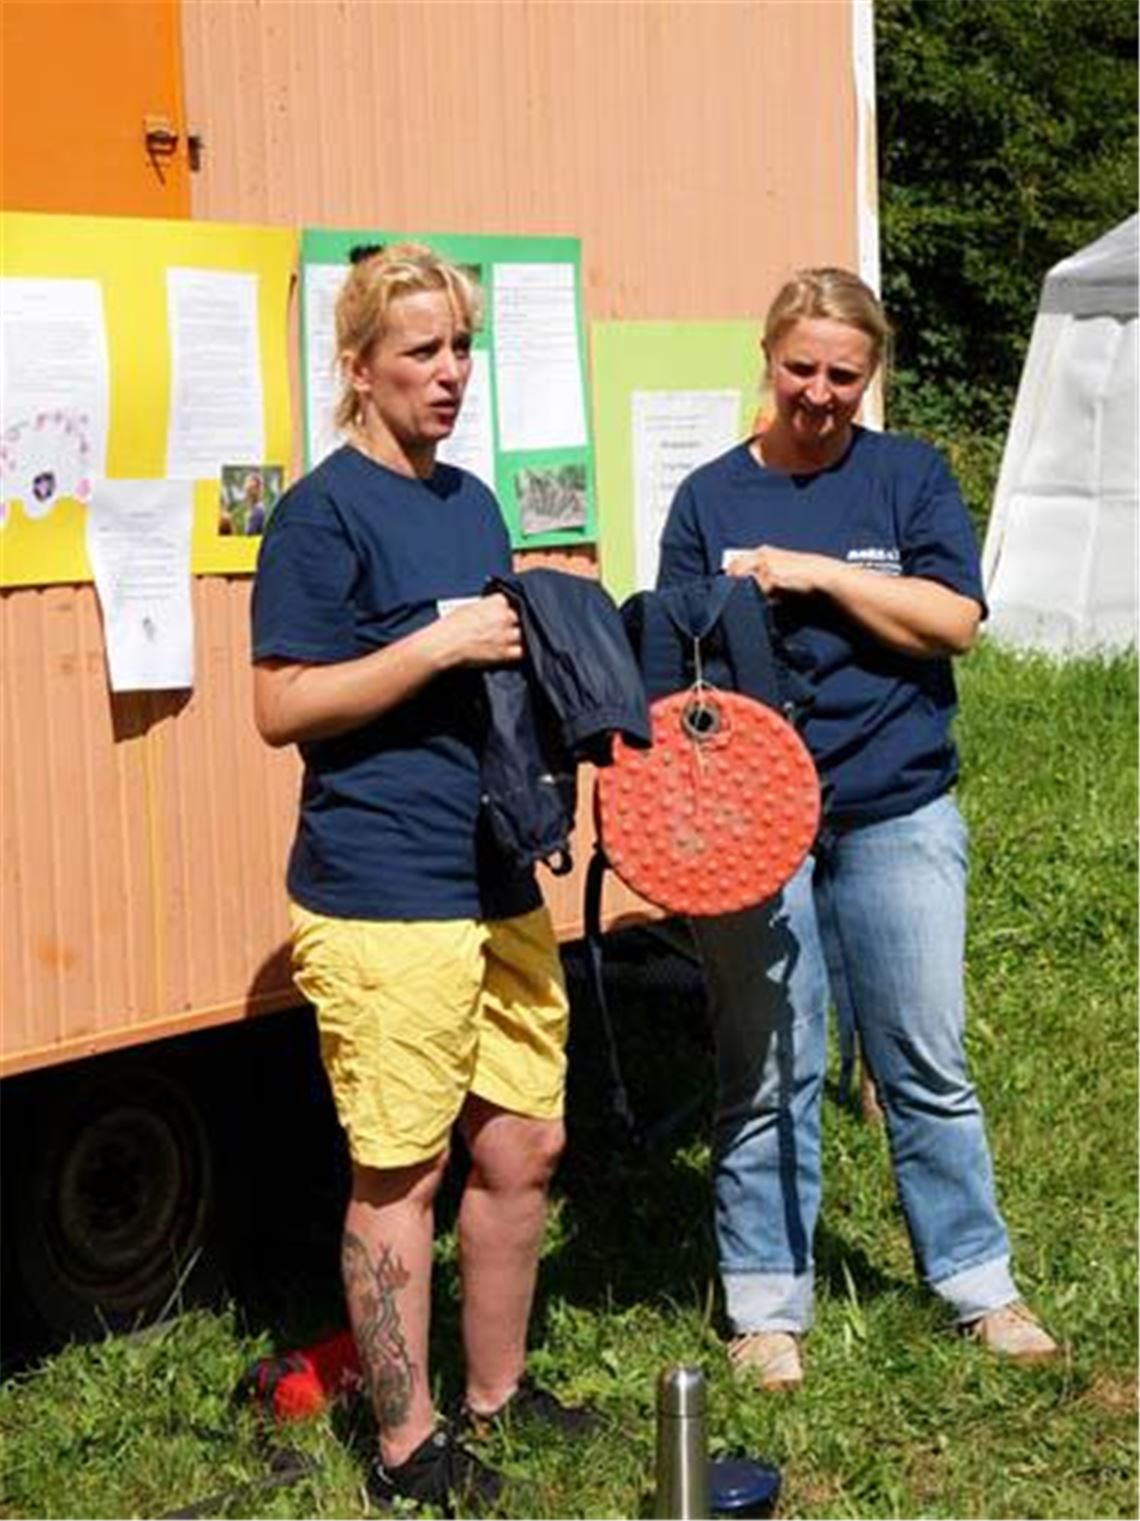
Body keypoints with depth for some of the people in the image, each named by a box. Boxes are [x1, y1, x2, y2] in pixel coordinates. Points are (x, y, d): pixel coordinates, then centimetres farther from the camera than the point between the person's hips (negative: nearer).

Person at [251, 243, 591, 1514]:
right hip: (381, 899, -8)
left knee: (522, 1147, 15)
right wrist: (438, 645, -21)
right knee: (399, 1173, 1)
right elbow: (281, 707, -16)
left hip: (499, 886, 8)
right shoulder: (323, 514, -10)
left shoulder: (472, 503, 15)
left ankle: (497, 1391, 32)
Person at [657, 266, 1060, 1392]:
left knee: (927, 1065, 10)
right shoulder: (710, 497, 5)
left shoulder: (909, 478, 4)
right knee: (765, 1075, 6)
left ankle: (976, 1282, 24)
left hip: (897, 817, 0)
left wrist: (815, 573, -15)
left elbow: (953, 618, -9)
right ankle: (766, 1304, 19)